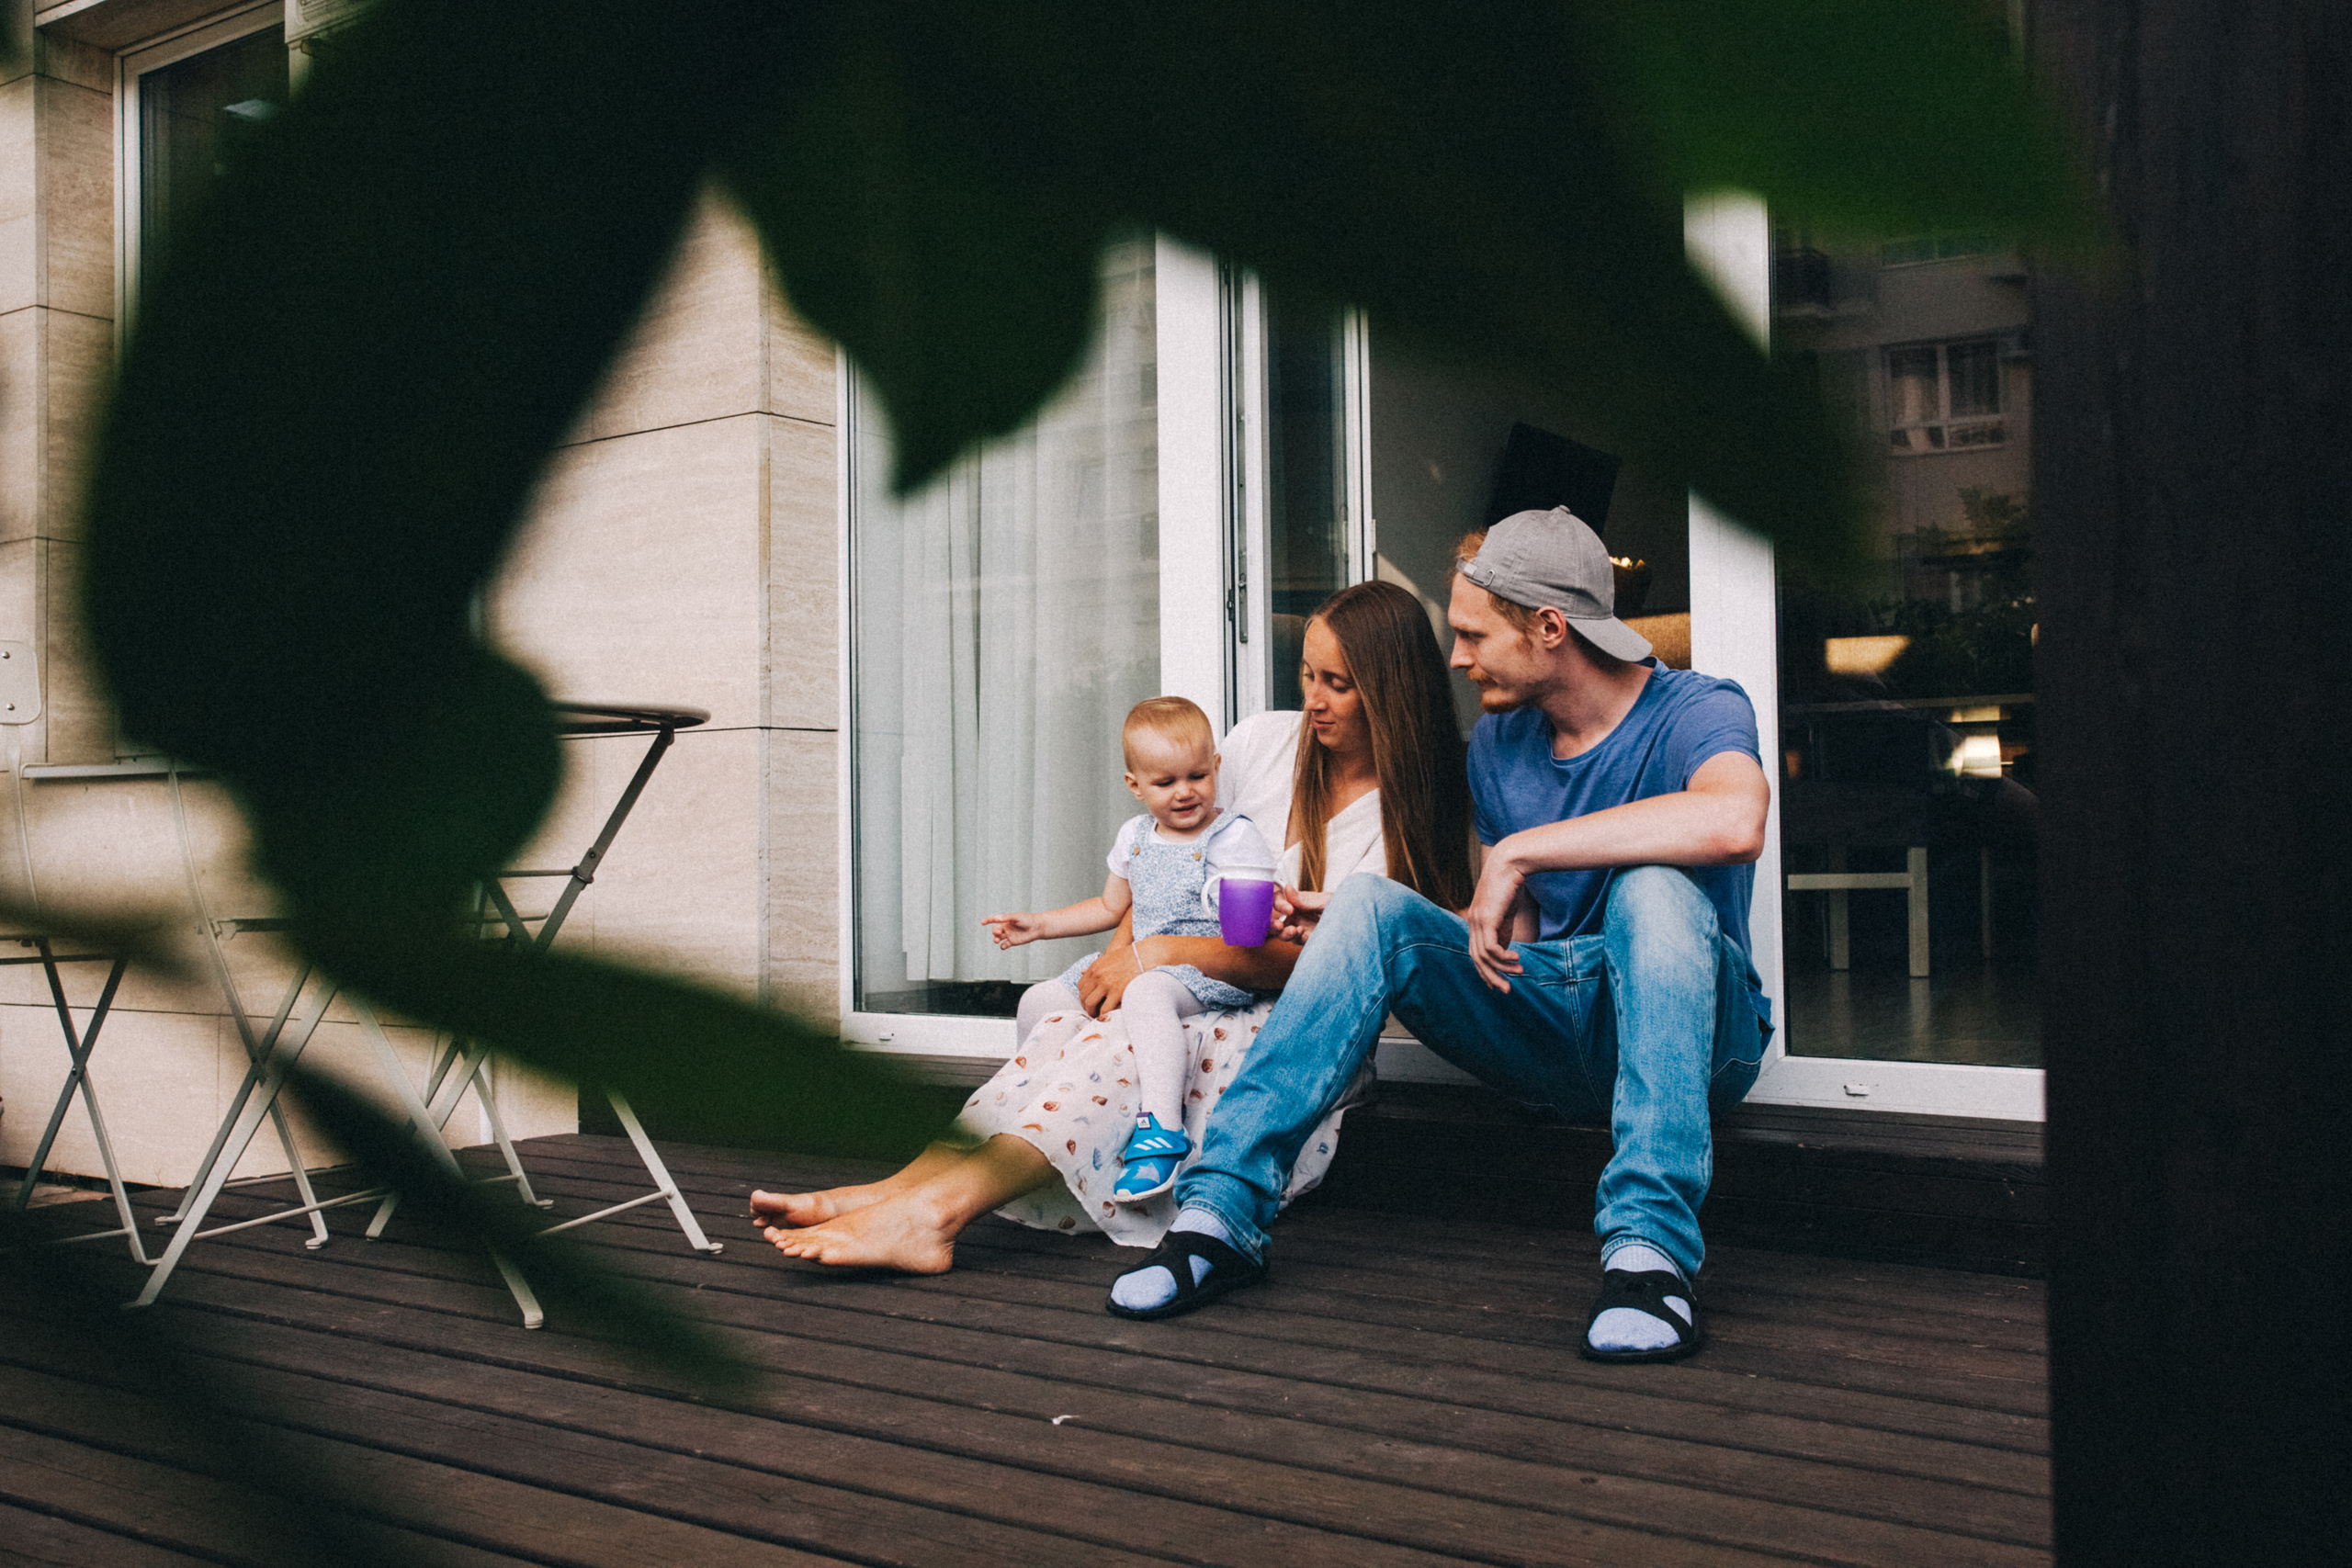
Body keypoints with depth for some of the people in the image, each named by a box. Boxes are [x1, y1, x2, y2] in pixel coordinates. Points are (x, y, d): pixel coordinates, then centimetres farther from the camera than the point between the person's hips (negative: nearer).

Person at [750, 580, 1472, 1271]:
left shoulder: (1410, 811, -7)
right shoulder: (1264, 741, 7)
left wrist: (1163, 953, -24)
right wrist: (1122, 948, -5)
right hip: (1207, 1001, 5)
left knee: (1140, 1032, -34)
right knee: (1068, 1023, -29)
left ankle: (934, 1208, -47)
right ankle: (905, 1185, -41)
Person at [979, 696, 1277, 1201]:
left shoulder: (1234, 837, -5)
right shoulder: (1135, 836, 14)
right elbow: (1111, 908, 27)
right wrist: (1039, 925, 22)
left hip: (1210, 973, -8)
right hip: (1138, 962, 8)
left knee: (1145, 992, -39)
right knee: (1040, 999, 1)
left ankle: (1161, 1127, -45)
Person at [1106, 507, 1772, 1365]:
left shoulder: (1698, 709, -10)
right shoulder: (1497, 741, 9)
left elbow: (1735, 821, -37)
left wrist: (1520, 851, -30)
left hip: (1695, 1035, -5)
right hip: (1551, 1030, 5)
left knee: (1652, 887, -35)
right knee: (1373, 903, -16)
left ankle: (1650, 1246, -42)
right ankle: (1221, 1209, -23)